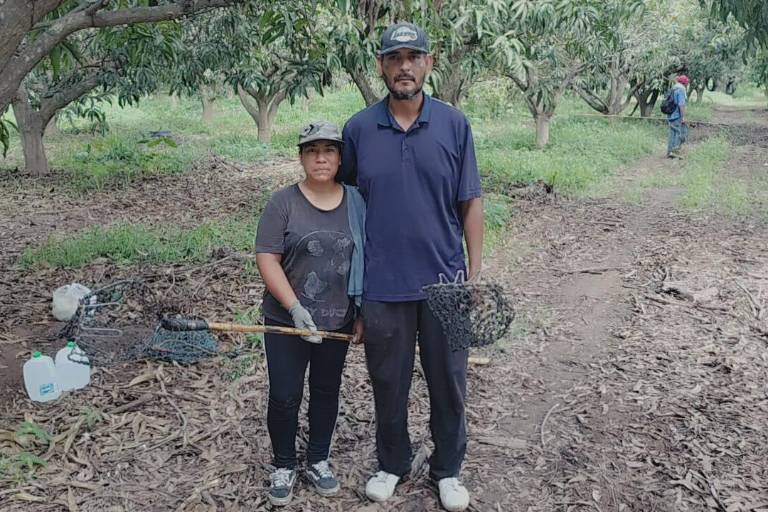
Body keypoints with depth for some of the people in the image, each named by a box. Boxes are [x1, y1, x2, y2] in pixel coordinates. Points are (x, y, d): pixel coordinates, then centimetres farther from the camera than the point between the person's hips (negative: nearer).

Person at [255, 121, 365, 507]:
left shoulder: (356, 203, 1)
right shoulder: (283, 202, -8)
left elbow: (366, 260, 5)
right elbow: (267, 259, -12)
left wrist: (363, 314, 3)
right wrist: (295, 307, -21)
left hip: (337, 321, 3)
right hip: (287, 321, -3)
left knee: (326, 391, 16)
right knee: (285, 396, 4)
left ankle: (318, 460, 34)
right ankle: (283, 465, 25)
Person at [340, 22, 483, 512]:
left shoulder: (455, 124, -2)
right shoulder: (359, 128, -1)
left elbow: (471, 202, 0)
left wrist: (476, 271, -4)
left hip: (445, 280, 0)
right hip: (383, 283, 0)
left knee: (448, 381, 13)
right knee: (389, 382, 14)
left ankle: (449, 468, 33)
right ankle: (392, 463, 36)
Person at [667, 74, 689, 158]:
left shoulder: (673, 88, 15)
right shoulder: (681, 89, -12)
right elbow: (681, 104, -20)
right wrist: (683, 117, -18)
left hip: (671, 115, 9)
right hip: (677, 116, -9)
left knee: (672, 134, 10)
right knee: (681, 133, -4)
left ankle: (669, 152, 10)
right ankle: (675, 151, -9)